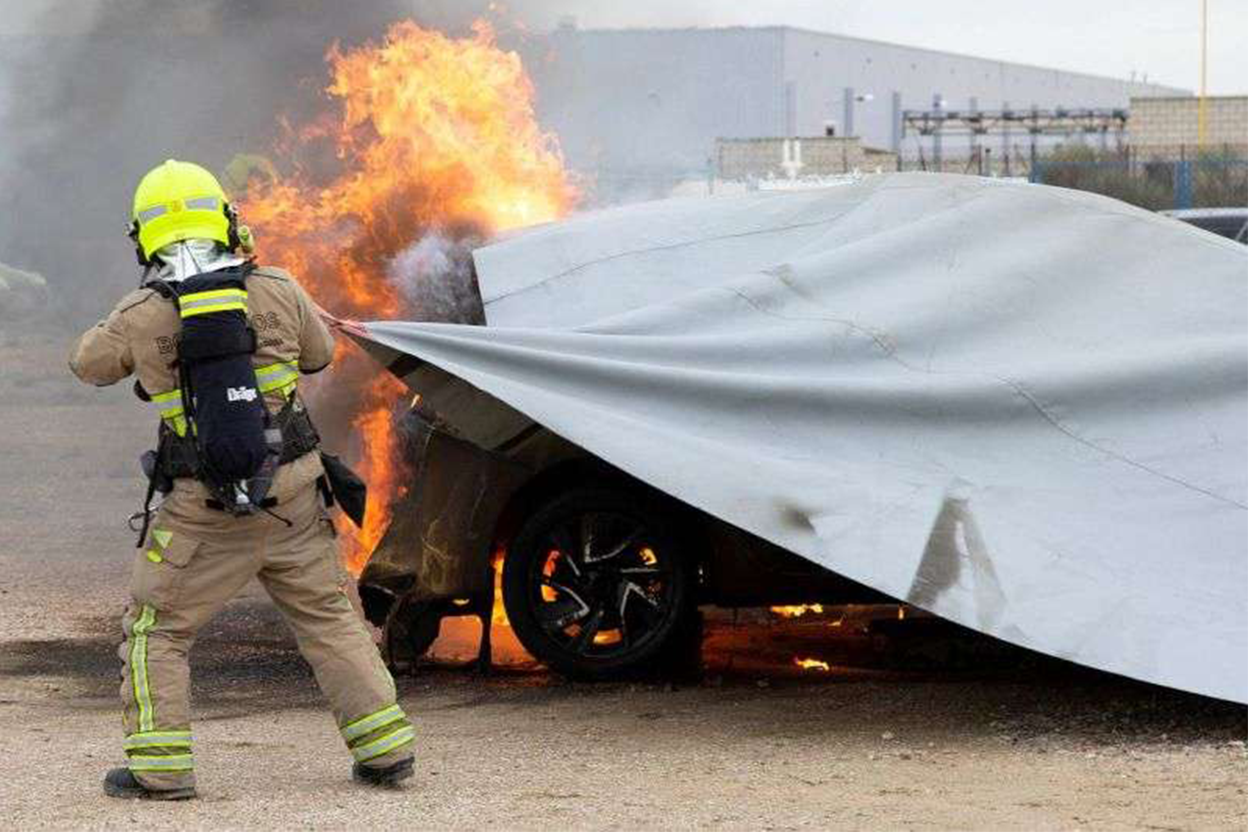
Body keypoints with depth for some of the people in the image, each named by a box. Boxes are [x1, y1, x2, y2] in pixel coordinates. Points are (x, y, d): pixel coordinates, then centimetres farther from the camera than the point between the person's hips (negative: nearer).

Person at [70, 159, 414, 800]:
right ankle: (385, 748, 13)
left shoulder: (141, 317, -9)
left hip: (204, 509, -3)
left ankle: (158, 766, 4)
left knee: (156, 628, 11)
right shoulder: (275, 290, -3)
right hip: (293, 498, 3)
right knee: (329, 619, 15)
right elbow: (319, 353, 16)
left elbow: (89, 365, 11)